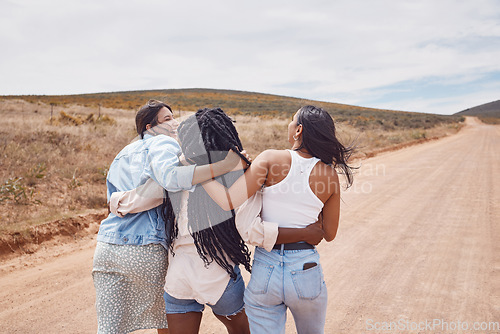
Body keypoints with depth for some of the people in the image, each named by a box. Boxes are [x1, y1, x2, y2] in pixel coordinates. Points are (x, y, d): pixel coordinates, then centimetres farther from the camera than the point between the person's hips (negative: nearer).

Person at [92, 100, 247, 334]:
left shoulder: (122, 155, 24)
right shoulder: (162, 143, -3)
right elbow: (170, 176, -26)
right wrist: (224, 165, -29)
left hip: (106, 247, 7)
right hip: (145, 249, -7)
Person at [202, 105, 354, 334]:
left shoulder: (271, 159, -11)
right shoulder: (330, 175, -4)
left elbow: (228, 202, -20)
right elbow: (329, 234, 5)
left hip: (264, 271, -2)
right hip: (306, 271, 2)